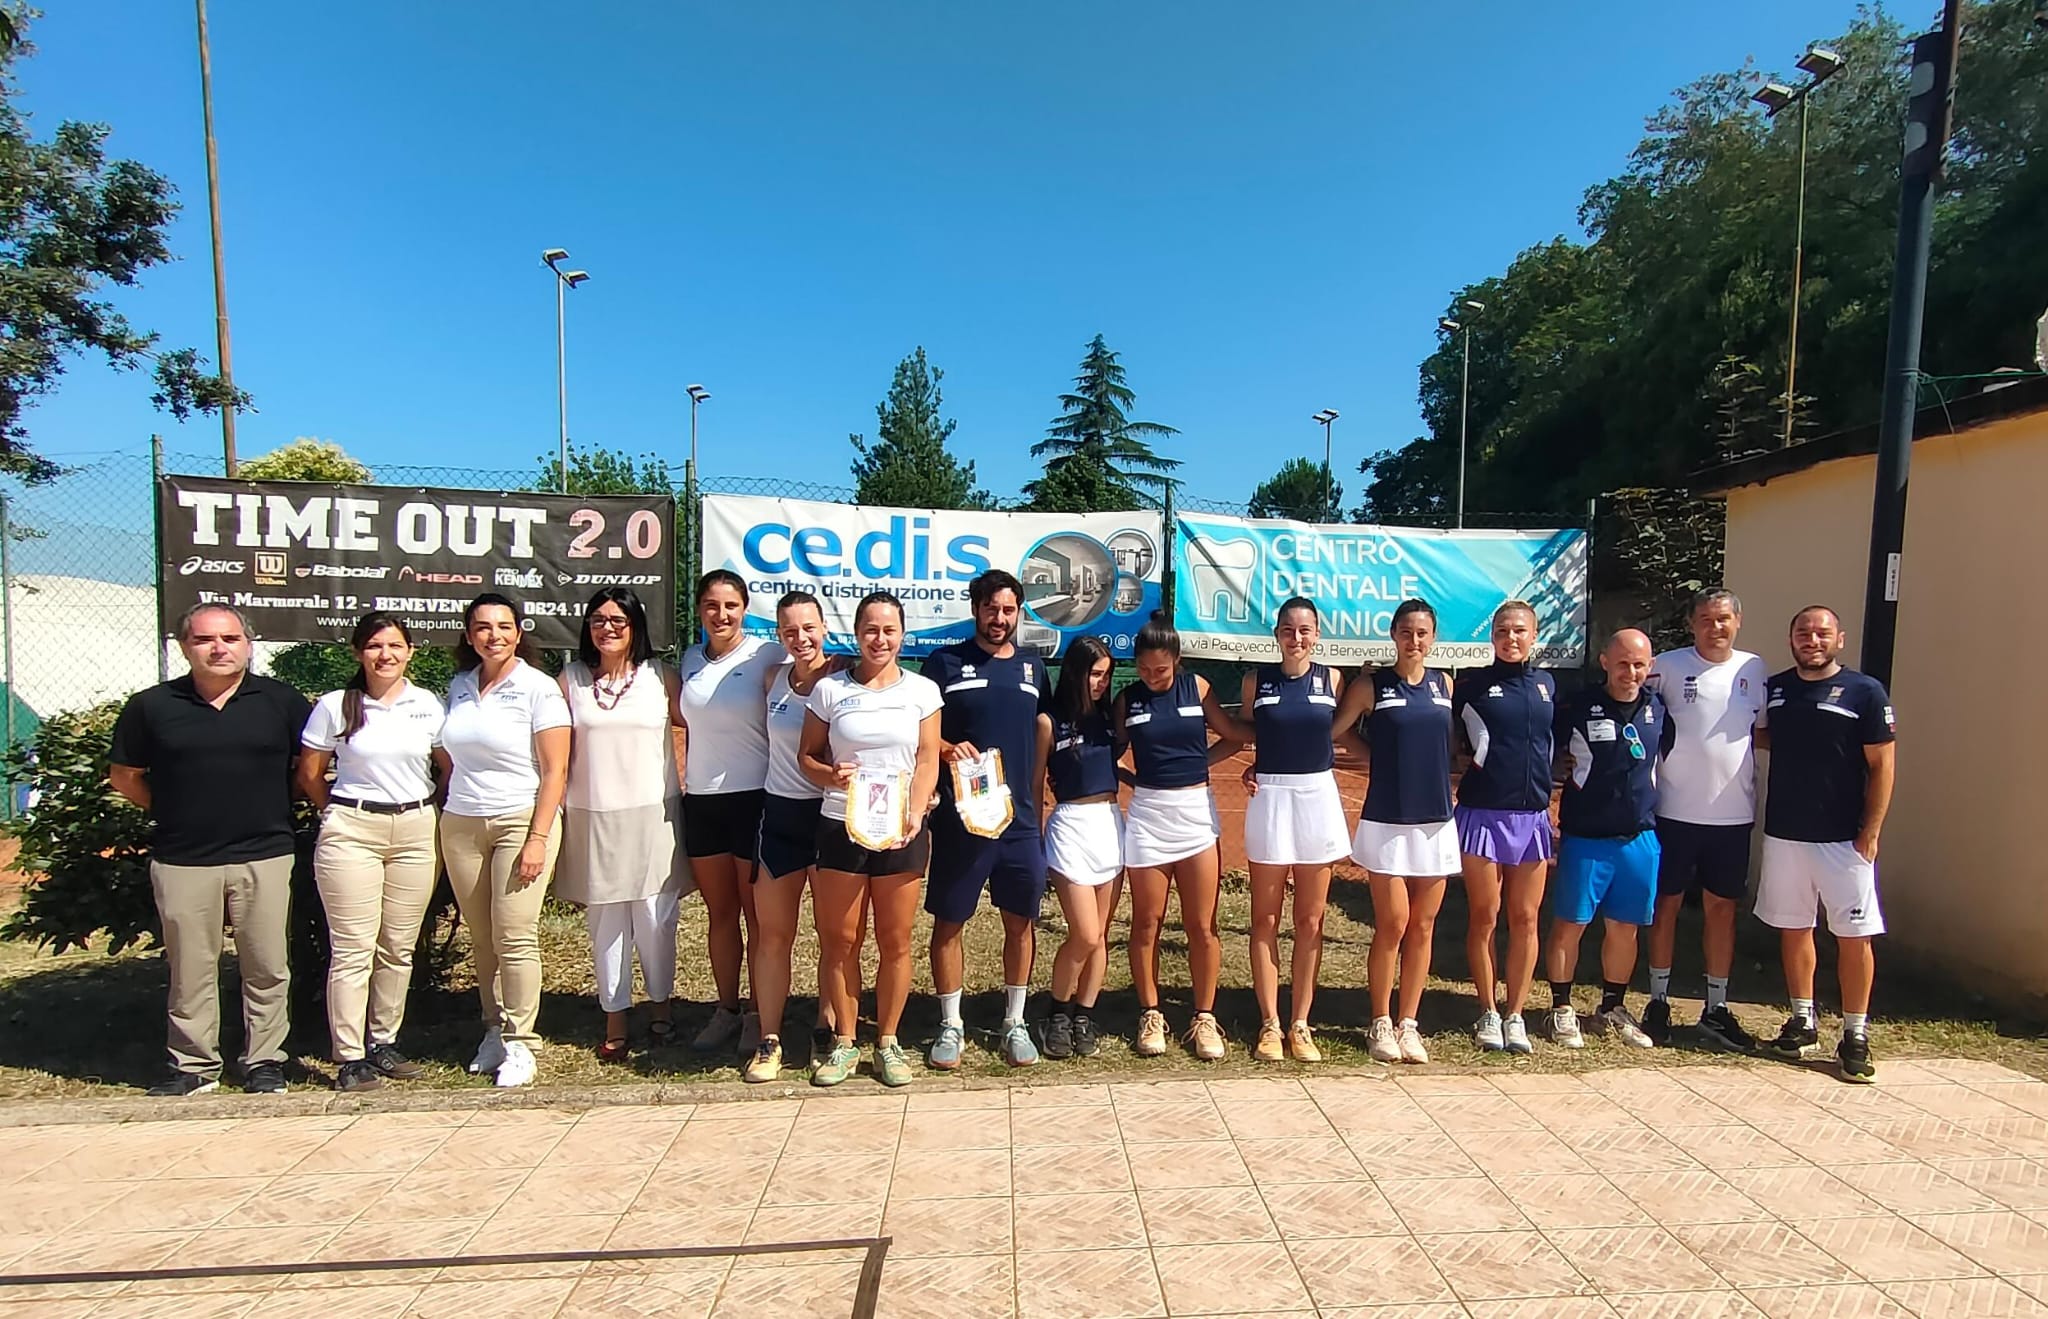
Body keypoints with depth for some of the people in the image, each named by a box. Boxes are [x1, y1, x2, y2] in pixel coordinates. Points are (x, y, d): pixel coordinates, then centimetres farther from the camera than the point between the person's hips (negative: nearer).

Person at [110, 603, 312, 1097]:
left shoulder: (281, 701, 0)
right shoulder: (151, 706, 3)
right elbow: (124, 774, 13)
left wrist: (275, 810, 5)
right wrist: (170, 812, 6)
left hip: (264, 857, -1)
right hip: (182, 861, 1)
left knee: (267, 967, 6)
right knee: (190, 970, 10)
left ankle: (264, 1062, 19)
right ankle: (194, 1065, 24)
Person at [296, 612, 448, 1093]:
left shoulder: (429, 705, 5)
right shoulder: (334, 706, 1)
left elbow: (449, 768, 10)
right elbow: (309, 776, 7)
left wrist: (439, 819, 3)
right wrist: (340, 814, 6)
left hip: (416, 831, 2)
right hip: (351, 831, -2)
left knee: (399, 948, 9)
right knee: (352, 949, -1)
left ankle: (384, 1043, 22)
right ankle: (350, 1058, 8)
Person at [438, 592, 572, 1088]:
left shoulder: (538, 688, -6)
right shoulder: (459, 686, 9)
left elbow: (555, 771, -9)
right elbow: (451, 759, 15)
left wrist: (538, 839, -14)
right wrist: (444, 819, 7)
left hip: (521, 820, -5)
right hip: (461, 825, 5)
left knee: (514, 936, -5)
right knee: (481, 937, 8)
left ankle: (520, 1043, 6)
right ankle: (494, 1030, 22)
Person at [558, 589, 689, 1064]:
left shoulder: (660, 676, 3)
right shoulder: (571, 679, 6)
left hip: (653, 813, -1)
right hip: (592, 816, 1)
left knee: (654, 915, 2)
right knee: (605, 919, 6)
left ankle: (660, 1003, 23)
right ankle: (615, 1020, 18)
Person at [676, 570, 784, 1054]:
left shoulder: (766, 655, -7)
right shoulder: (691, 660, 10)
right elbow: (686, 725, 18)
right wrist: (682, 778, 13)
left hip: (754, 797, -5)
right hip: (701, 801, 5)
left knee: (758, 915, 5)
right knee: (719, 913, 13)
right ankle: (726, 1011, 26)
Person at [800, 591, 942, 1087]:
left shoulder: (922, 690, 4)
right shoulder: (829, 689, 4)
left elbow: (927, 761, 0)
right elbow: (806, 755, 6)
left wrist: (914, 816, -13)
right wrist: (829, 775, -16)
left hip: (901, 830, 0)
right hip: (840, 827, 0)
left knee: (895, 941, 6)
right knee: (839, 940, 6)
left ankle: (887, 1041, 22)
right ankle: (844, 1042, 22)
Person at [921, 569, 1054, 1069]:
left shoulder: (1033, 668, 11)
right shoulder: (945, 663, 1)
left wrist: (1038, 803, 14)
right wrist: (947, 748, -18)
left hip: (1020, 818, 3)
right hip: (958, 816, -3)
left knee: (1021, 921, 9)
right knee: (949, 920, 5)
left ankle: (1014, 1022, 25)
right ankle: (950, 1025, 21)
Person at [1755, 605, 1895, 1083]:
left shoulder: (1865, 692, -6)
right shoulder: (1773, 689, 5)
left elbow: (1881, 766, -6)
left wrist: (1870, 834, -10)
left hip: (1843, 839, -4)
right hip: (1783, 834, 4)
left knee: (1855, 936, 1)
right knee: (1793, 928, 11)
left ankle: (1855, 1036, 13)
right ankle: (1803, 1023, 24)